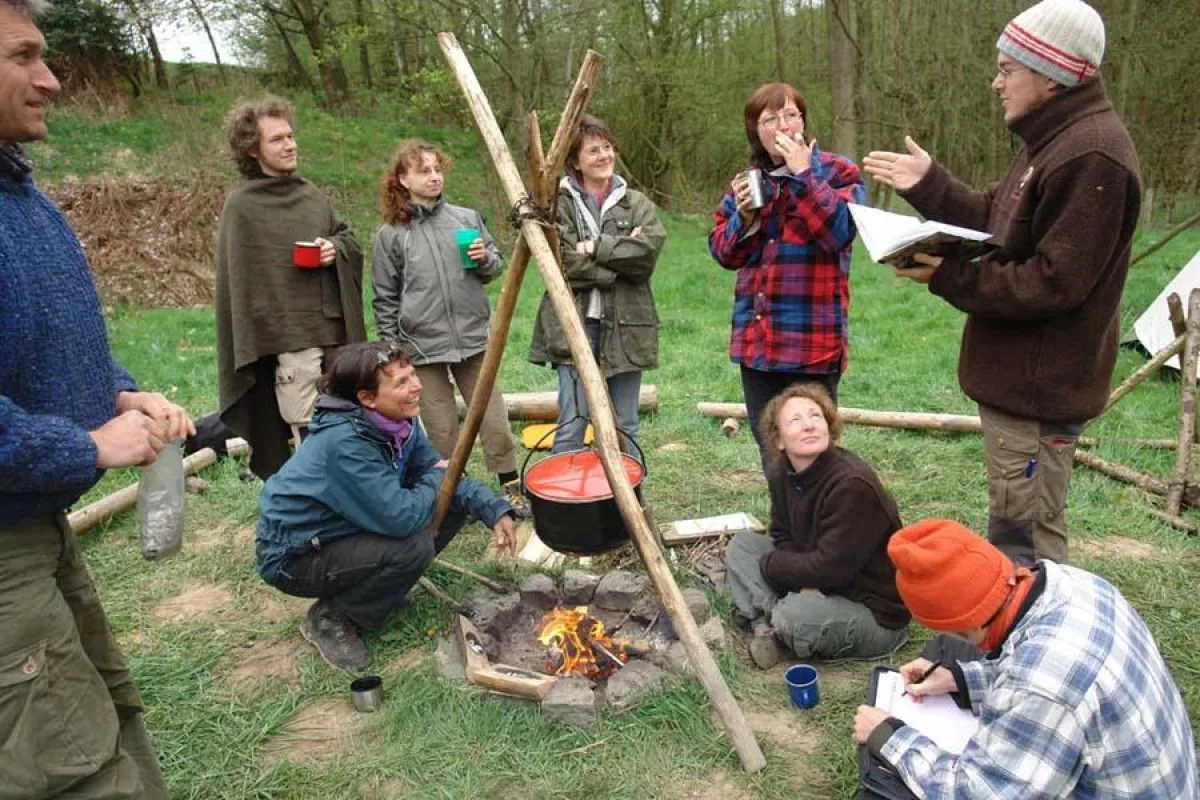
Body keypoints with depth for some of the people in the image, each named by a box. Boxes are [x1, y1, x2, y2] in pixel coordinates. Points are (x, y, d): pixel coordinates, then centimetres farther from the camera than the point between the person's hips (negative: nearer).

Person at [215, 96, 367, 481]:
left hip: (334, 329, 6)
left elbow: (349, 237, 23)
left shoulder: (311, 193, 13)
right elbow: (239, 280, -5)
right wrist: (252, 344, -9)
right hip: (291, 336, -6)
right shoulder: (241, 205, -4)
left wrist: (336, 249, -2)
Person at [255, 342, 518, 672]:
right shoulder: (343, 440, -32)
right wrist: (436, 479, -16)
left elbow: (443, 475, 1)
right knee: (414, 545, -28)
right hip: (292, 557, -8)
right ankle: (329, 617, -5)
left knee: (453, 506, -2)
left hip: (343, 532, 8)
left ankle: (381, 588, 14)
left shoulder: (398, 423, -7)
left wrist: (495, 509, -14)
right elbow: (400, 518, -36)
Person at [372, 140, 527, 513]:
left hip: (473, 339, 2)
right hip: (423, 347, -2)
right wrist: (392, 352, 1)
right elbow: (385, 299, 3)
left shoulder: (467, 218, 4)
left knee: (494, 420, 6)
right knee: (441, 430, 6)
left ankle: (512, 489, 22)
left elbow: (495, 266, 15)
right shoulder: (390, 234, -1)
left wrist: (486, 259, -8)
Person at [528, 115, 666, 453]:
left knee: (625, 426, 11)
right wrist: (621, 254, -9)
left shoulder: (637, 203, 10)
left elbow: (649, 248, -8)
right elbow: (561, 261, -12)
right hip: (575, 325, -3)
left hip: (625, 325, 3)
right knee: (572, 423, -2)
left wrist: (596, 247, -11)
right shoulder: (559, 203, 0)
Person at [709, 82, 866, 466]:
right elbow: (723, 252, 12)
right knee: (772, 455, 16)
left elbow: (840, 231, -16)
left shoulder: (837, 172, 1)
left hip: (812, 342, -5)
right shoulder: (748, 180, 14)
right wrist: (743, 215, -6)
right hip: (755, 339, 5)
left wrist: (804, 175, -15)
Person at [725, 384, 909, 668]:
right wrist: (806, 581, -15)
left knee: (794, 617, -34)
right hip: (816, 587, 8)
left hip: (875, 613, -7)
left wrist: (769, 565, -13)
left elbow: (830, 567, -27)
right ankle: (765, 624, -14)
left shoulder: (853, 484, -29)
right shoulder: (781, 473, -6)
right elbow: (784, 537, 5)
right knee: (741, 545, 2)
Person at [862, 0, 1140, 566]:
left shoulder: (1091, 155, -21)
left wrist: (949, 277, -22)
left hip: (1038, 386, -11)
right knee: (1025, 530, 23)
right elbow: (994, 222, 16)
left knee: (1023, 544, -1)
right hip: (1021, 376, 11)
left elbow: (1054, 283, -25)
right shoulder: (1053, 141, 13)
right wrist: (928, 184, 10)